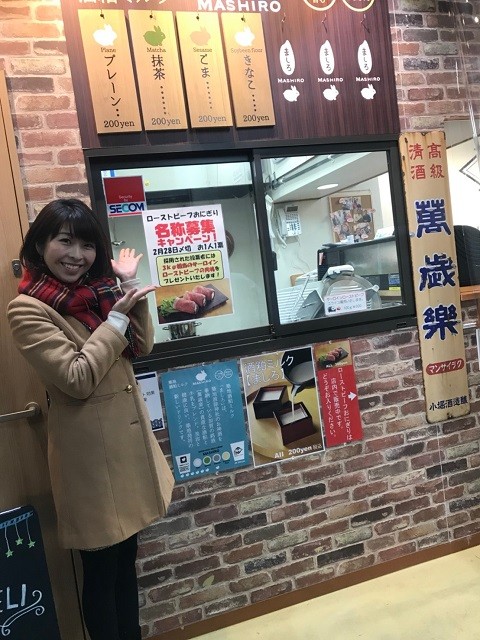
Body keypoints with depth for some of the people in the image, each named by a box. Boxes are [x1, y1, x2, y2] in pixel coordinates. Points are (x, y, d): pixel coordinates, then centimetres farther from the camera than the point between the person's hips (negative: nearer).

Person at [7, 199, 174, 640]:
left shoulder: (97, 291, 6)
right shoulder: (28, 309, -15)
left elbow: (141, 347, 6)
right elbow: (78, 379, -21)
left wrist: (131, 286, -2)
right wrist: (117, 316, -19)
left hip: (129, 436, 8)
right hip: (89, 447, -7)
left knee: (127, 556, 23)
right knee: (102, 567, 11)